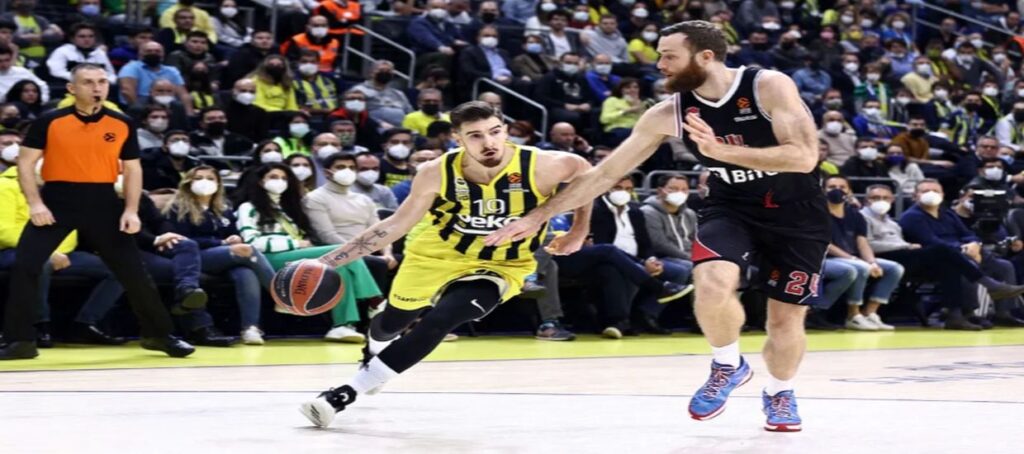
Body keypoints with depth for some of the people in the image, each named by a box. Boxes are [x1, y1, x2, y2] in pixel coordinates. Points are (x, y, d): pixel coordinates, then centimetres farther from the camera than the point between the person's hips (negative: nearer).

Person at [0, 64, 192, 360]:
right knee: (25, 266, -12)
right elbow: (26, 161, -1)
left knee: (133, 272, 3)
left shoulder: (122, 125, 2)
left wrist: (131, 210, -3)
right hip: (57, 200, -1)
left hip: (102, 202, 1)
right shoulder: (50, 122, -4)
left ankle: (159, 334, 20)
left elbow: (132, 169, 9)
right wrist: (35, 202, -14)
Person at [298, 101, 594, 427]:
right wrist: (329, 260, -19)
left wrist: (578, 232, -5)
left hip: (497, 266, -2)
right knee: (393, 320, 20)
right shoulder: (438, 173, -25)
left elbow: (586, 172, -5)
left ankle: (347, 393, -17)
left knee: (437, 323, -25)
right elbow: (396, 225, -14)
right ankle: (373, 355, 61)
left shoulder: (540, 167, -28)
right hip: (436, 254, 2)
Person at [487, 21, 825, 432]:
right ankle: (728, 365, 2)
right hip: (731, 206, 2)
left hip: (796, 212, -2)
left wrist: (720, 150, -38)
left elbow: (803, 157, -32)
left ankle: (779, 393, 34)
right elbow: (605, 172, -6)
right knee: (712, 286, -27)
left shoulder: (770, 86, -24)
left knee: (786, 318, 2)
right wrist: (538, 216, -7)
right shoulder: (668, 114, -12)